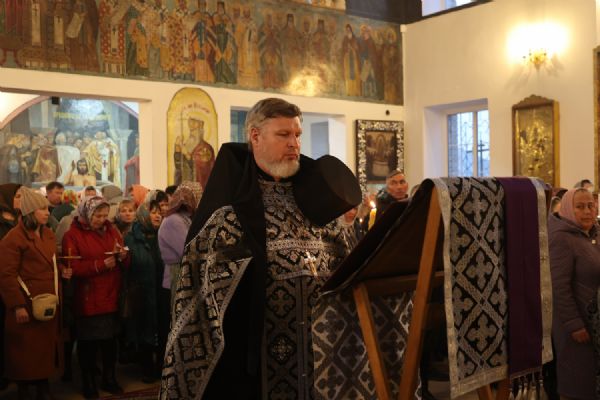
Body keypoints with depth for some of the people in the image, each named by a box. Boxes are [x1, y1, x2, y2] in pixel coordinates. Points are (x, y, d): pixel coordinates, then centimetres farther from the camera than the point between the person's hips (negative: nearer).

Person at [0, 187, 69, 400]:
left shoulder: (48, 234, 13)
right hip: (27, 305, -7)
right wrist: (17, 305, -20)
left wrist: (62, 271, 6)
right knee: (25, 350, 2)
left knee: (47, 345, 14)